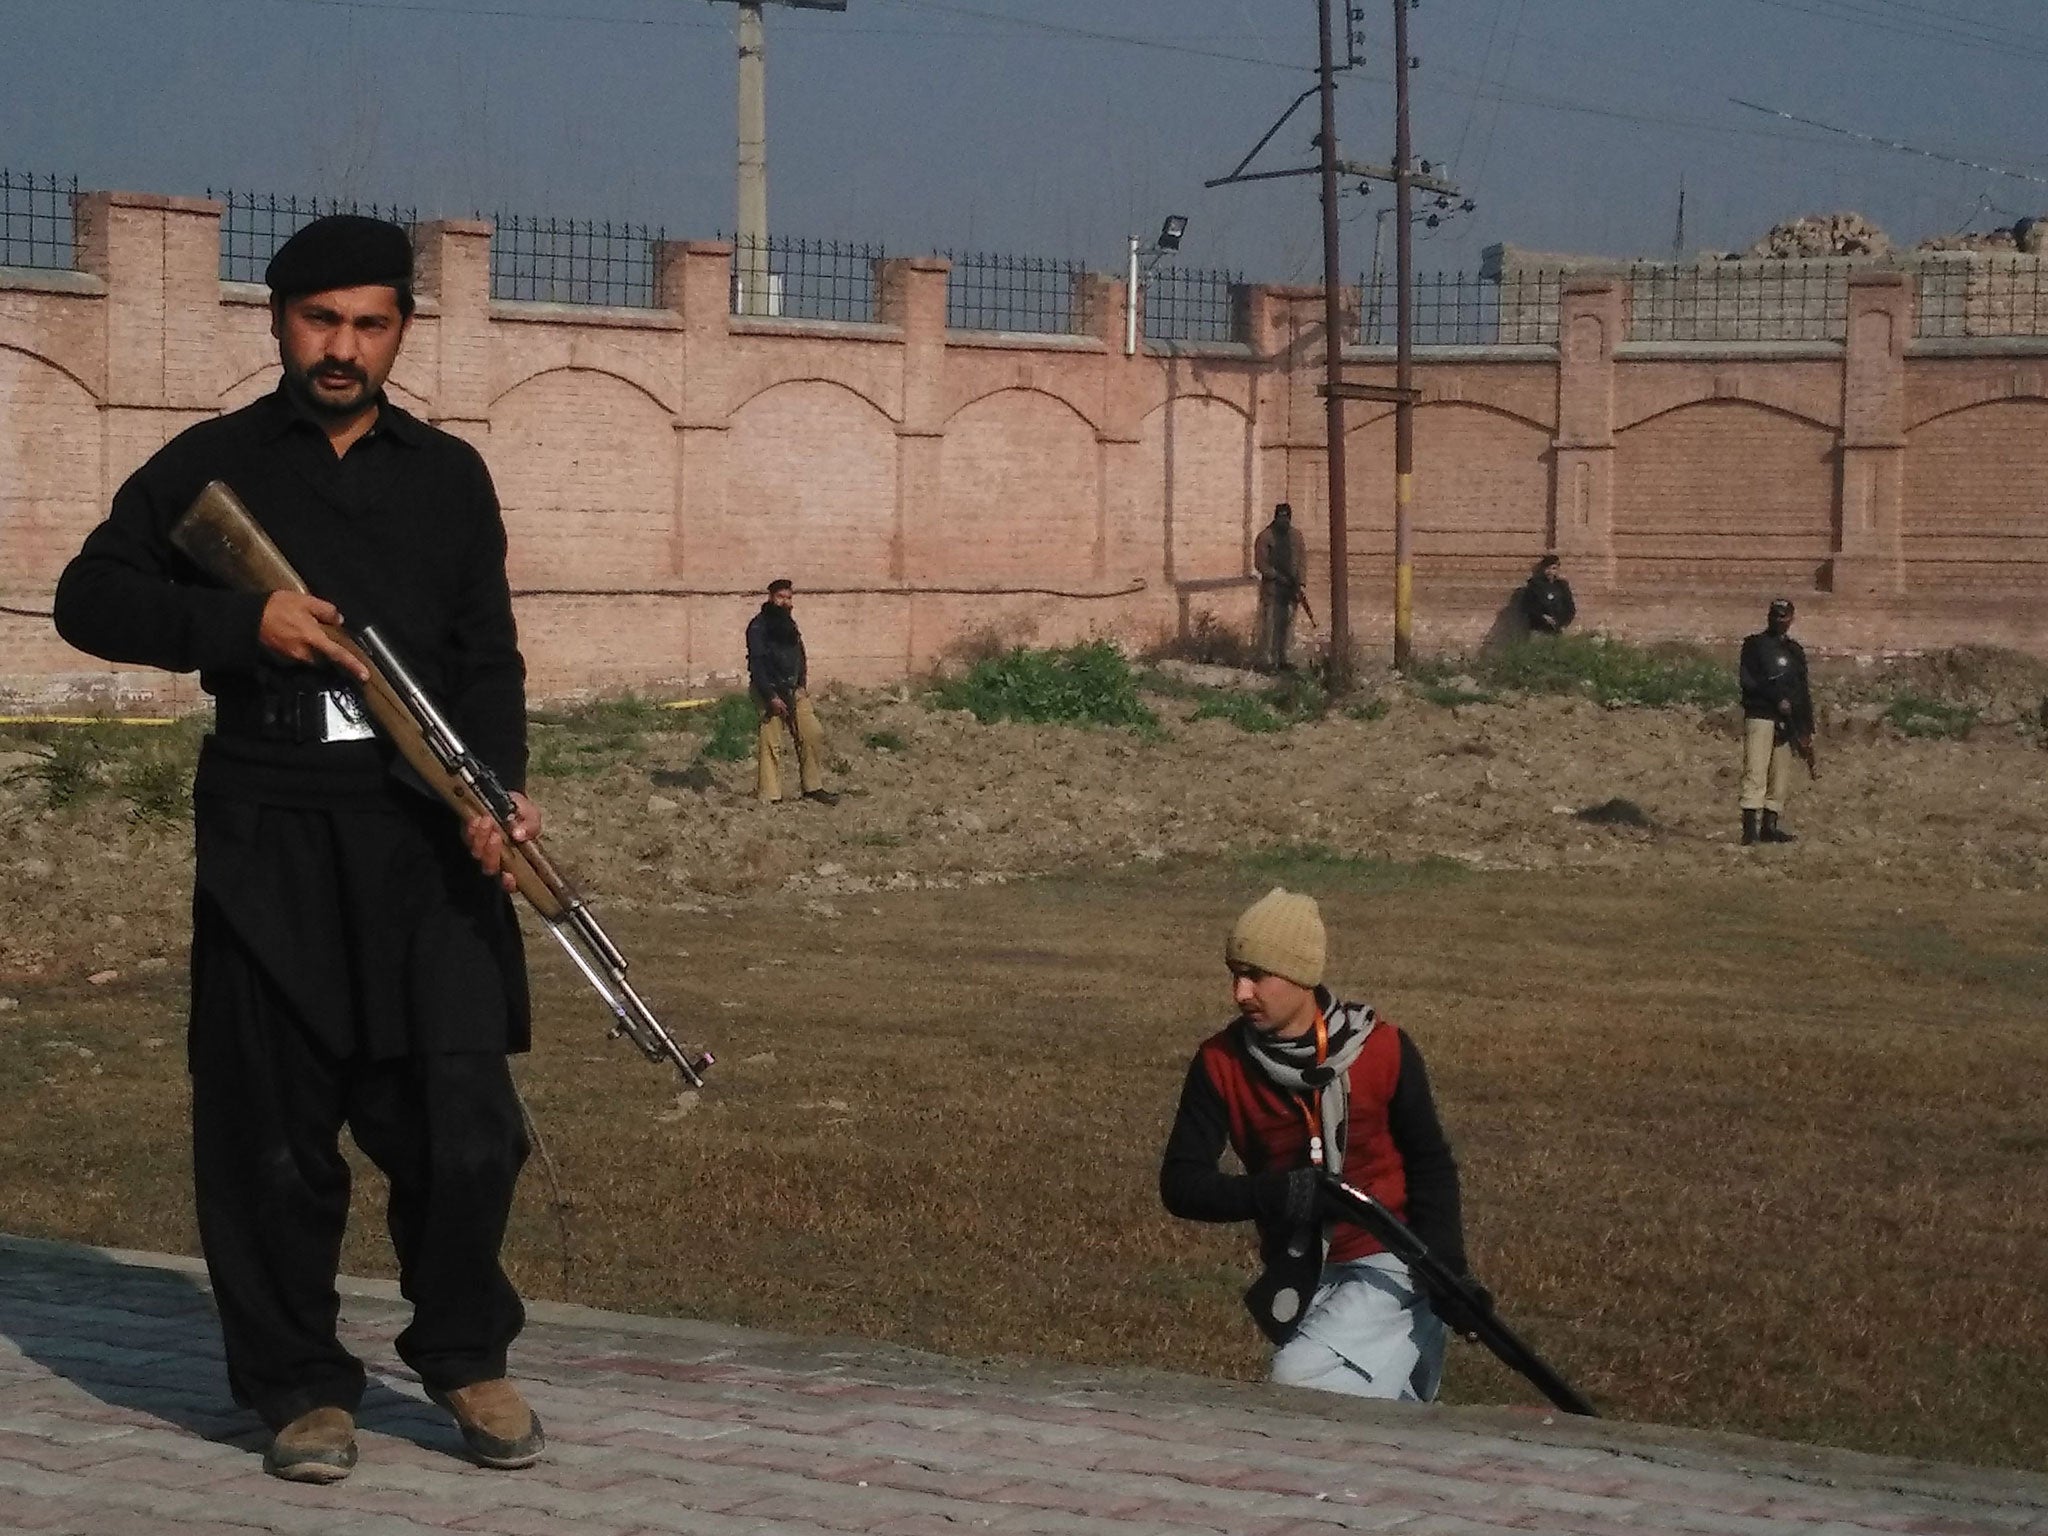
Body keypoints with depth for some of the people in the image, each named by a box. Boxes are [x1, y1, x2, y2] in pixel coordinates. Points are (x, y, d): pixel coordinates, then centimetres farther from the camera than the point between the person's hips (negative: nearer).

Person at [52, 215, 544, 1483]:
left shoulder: (450, 476, 13)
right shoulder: (210, 465, 8)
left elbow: (489, 657, 9)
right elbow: (90, 597, 6)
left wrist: (497, 790, -9)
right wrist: (243, 625, -9)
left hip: (424, 832, 1)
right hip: (268, 837, -1)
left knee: (465, 1118, -5)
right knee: (275, 1132, 2)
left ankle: (466, 1355, 15)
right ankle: (300, 1384, 15)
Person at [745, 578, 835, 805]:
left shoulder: (789, 625, 17)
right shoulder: (758, 626, -8)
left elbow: (800, 657, 22)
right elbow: (757, 664, -14)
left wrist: (802, 685, 6)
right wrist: (772, 696, -19)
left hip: (793, 691, 7)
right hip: (768, 691, -7)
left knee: (814, 734, 0)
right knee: (769, 742, -8)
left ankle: (813, 787, 10)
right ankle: (768, 795, -3)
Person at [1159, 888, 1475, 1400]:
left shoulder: (1383, 1050, -11)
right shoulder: (1220, 1063, -7)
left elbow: (1431, 1167, -1)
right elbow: (1180, 1183, -9)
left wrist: (1447, 1270, -12)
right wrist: (1272, 1194, -26)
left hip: (1388, 1267, -4)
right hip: (1300, 1279, 4)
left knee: (1300, 1382, -26)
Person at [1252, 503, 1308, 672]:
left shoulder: (1296, 536, 11)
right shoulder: (1265, 537, -3)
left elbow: (1302, 559, 10)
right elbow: (1260, 563, -6)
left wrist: (1300, 581, -1)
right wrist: (1277, 576, -13)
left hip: (1291, 588, 5)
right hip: (1271, 588, -5)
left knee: (1286, 625, 6)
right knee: (1269, 624, -9)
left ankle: (1281, 659, 14)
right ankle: (1265, 660, -8)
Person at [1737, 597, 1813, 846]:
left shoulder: (1795, 651, 20)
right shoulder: (1755, 645, 4)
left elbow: (1803, 692, 21)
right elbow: (1746, 680, -8)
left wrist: (1807, 729, 15)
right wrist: (1776, 698, -15)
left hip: (1786, 722, 6)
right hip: (1760, 716, -6)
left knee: (1781, 778, 3)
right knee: (1755, 774, -14)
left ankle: (1769, 827, 9)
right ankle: (1750, 828, -21)